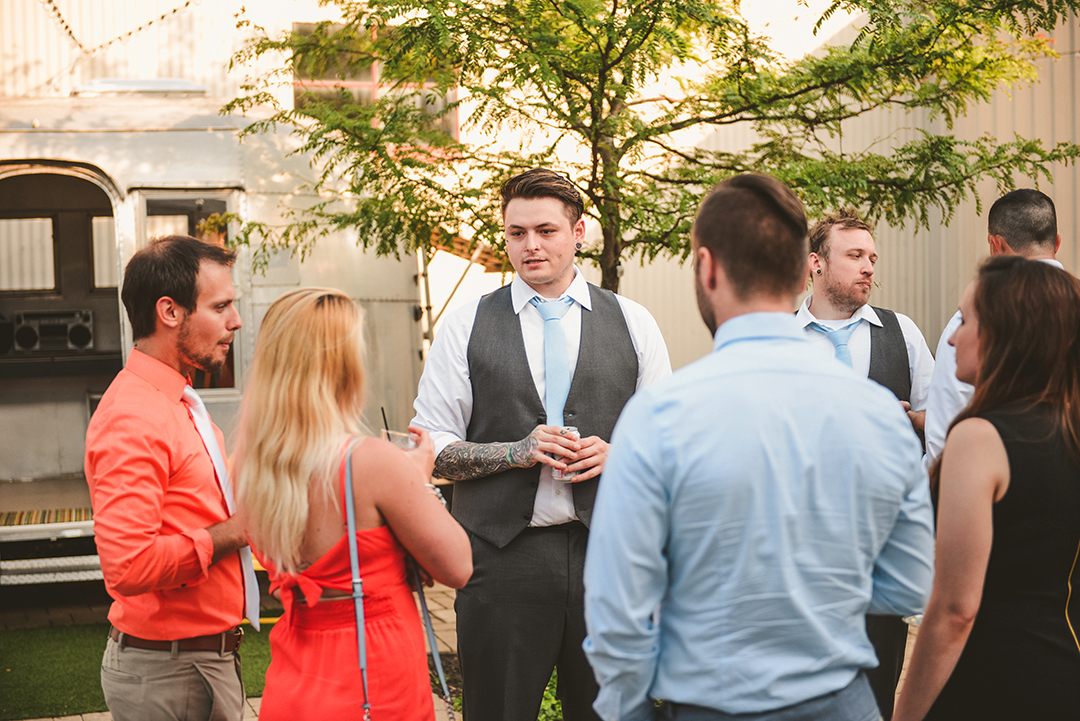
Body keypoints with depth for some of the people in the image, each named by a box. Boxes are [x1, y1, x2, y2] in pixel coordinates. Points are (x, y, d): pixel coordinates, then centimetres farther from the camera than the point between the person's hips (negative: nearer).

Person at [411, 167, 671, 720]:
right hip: (501, 555, -1)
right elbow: (430, 448, 3)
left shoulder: (633, 323, 8)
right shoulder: (465, 328, 5)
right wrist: (516, 451, -12)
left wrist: (615, 454, -8)